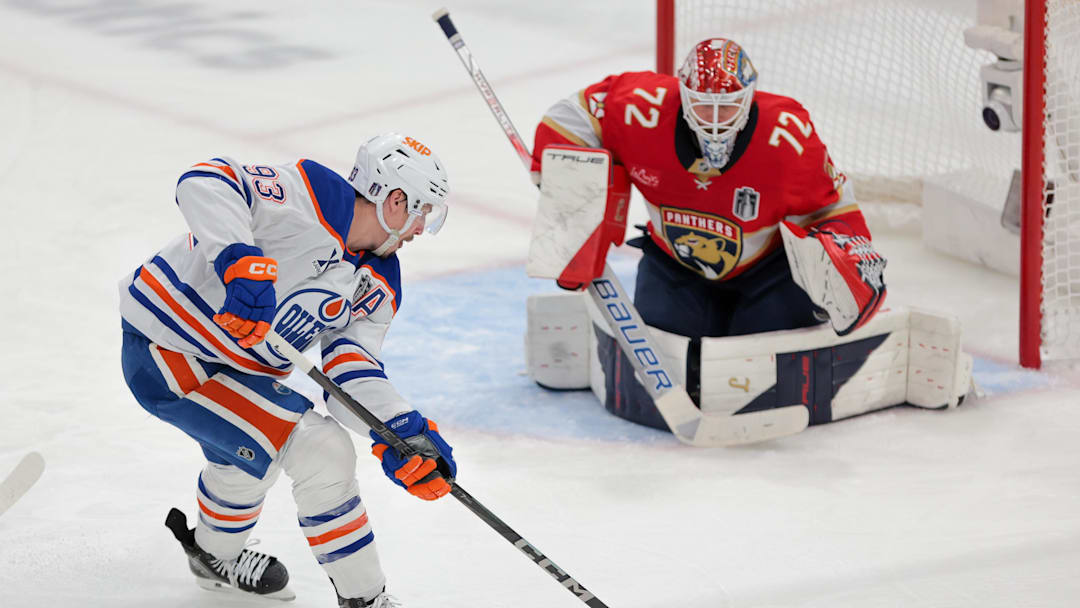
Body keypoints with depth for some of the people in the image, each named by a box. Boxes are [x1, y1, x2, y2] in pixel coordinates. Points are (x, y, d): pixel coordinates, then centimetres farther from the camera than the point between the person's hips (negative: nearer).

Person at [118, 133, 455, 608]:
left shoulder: (378, 288, 4)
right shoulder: (306, 194, -21)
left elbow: (352, 372, -4)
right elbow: (205, 182, -32)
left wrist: (403, 431, -21)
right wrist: (241, 263, -45)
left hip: (238, 366, 10)